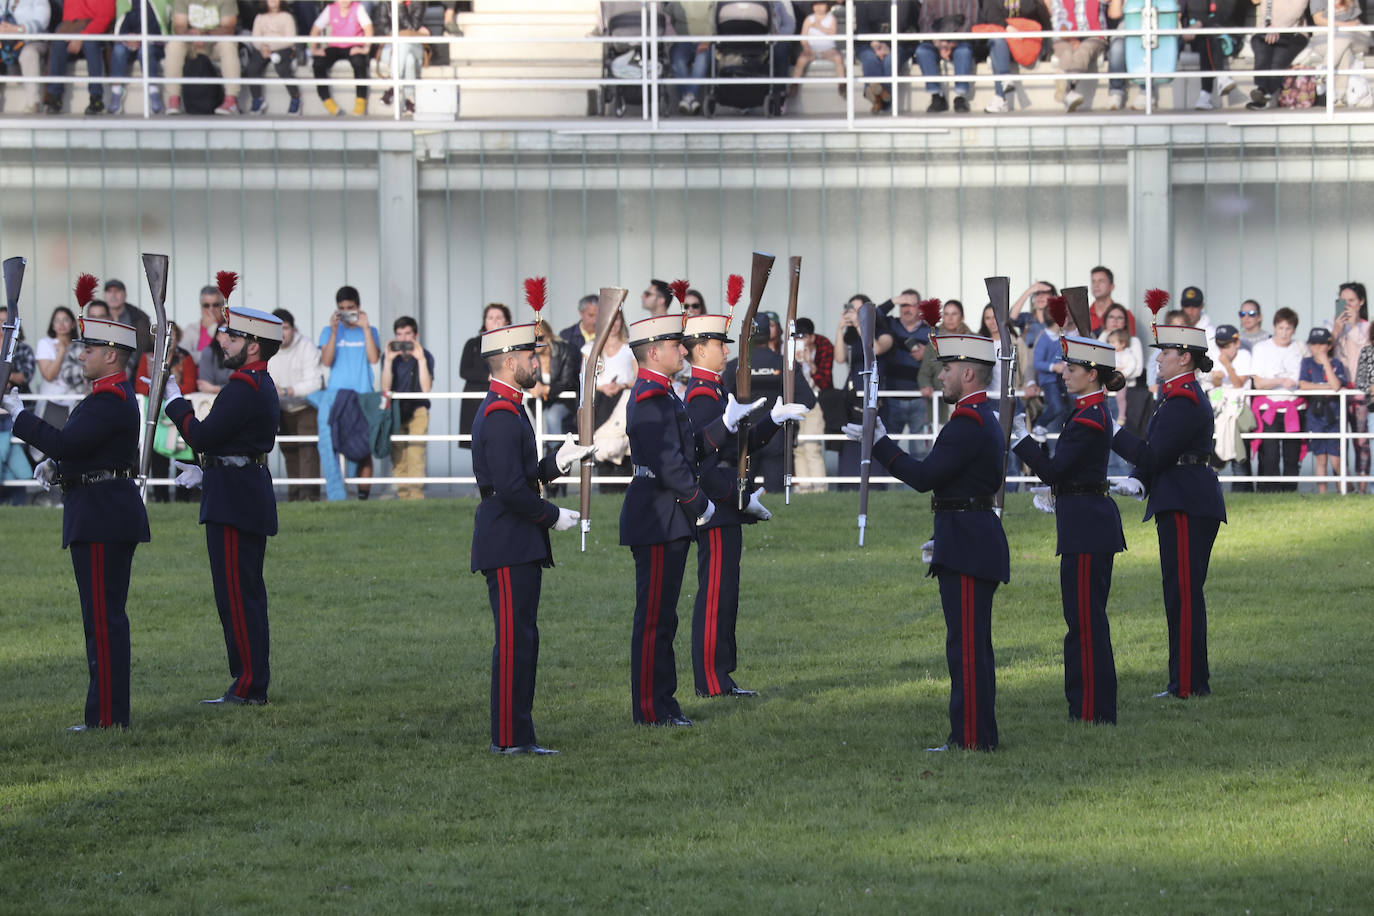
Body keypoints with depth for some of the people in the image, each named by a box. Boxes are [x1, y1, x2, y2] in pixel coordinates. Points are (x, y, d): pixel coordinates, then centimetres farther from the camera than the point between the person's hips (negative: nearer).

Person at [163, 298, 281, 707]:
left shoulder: (244, 388, -17)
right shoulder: (262, 385, 16)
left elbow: (202, 437, -18)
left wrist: (174, 402, -5)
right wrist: (207, 473, 19)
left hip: (234, 504, -11)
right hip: (248, 499, 11)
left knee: (236, 595, -8)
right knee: (247, 594, 13)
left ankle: (249, 686, -7)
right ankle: (254, 684, 16)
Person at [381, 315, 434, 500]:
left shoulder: (425, 356, -2)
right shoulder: (390, 357, 3)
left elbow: (426, 388, -13)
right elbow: (385, 387, -8)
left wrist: (421, 360, -20)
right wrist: (388, 361, -18)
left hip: (417, 410, -2)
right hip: (395, 411, 2)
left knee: (415, 454, -16)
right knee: (398, 457, -3)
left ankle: (416, 495, -19)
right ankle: (403, 495, 3)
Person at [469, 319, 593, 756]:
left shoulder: (506, 409, 17)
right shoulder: (501, 415, -17)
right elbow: (510, 487, -22)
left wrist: (556, 463, 9)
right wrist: (553, 516, -11)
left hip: (518, 545, 11)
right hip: (509, 544, -11)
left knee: (522, 639, 12)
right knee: (514, 640, -8)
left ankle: (518, 735, 15)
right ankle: (508, 738, -6)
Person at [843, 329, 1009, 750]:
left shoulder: (968, 423, -17)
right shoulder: (985, 420, 17)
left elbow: (924, 476, -21)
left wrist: (879, 443, -14)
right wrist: (946, 539, 23)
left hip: (967, 548, -11)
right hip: (971, 542, 11)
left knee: (967, 647, -9)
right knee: (971, 646, 13)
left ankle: (972, 738, -9)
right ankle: (975, 735, 16)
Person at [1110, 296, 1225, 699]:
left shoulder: (1184, 401, -15)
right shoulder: (1181, 395, 18)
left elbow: (1154, 454, -19)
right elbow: (1157, 452, 17)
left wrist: (1110, 433, -16)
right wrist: (1138, 480, 0)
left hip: (1186, 509, -11)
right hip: (1183, 504, 11)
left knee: (1184, 593, -9)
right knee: (1183, 593, 12)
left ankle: (1189, 684, -8)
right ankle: (1190, 679, 16)